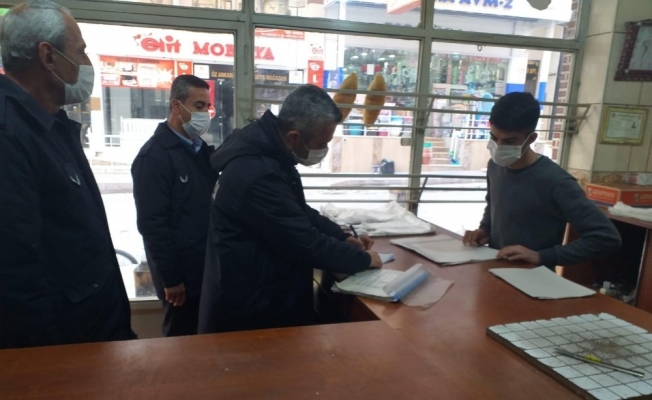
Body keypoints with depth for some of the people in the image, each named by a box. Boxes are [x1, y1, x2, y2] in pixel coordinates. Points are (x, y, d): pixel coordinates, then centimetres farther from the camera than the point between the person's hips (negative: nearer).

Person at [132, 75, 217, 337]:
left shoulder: (201, 149, 9)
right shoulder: (154, 155, -14)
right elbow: (152, 223, -17)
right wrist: (170, 278, -15)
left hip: (205, 266, 7)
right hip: (180, 270, -7)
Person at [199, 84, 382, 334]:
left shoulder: (267, 149, 1)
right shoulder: (257, 174, -32)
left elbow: (299, 212, 14)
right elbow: (304, 242, -26)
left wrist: (343, 237, 7)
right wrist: (362, 258, -12)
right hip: (248, 311, -10)